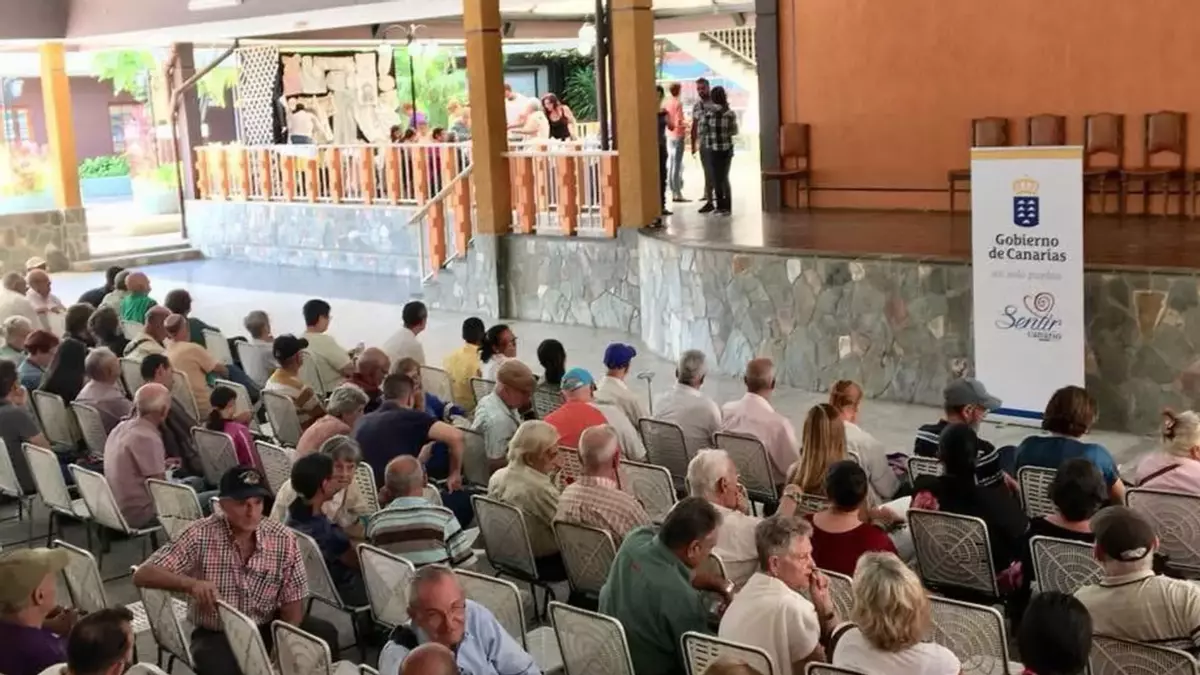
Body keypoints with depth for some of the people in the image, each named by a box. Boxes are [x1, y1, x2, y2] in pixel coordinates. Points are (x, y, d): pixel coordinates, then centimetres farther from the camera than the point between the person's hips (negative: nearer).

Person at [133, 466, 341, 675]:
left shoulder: (283, 540, -9)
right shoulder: (201, 535, -14)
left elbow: (293, 604, -3)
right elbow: (142, 575, -19)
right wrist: (191, 584, -38)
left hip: (268, 630, 3)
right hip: (216, 636, -3)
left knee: (324, 634, -22)